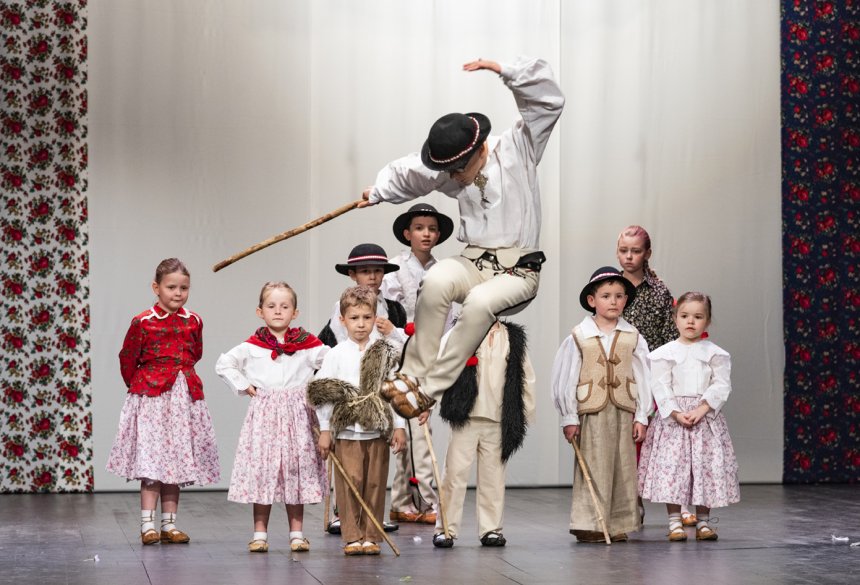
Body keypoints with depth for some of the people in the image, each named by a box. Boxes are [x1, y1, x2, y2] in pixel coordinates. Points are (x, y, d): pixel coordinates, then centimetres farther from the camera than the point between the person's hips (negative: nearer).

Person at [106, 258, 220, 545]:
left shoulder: (194, 322, 5)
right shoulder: (143, 322, -8)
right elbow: (127, 359, 3)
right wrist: (138, 385, 13)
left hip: (184, 396, 4)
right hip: (151, 397, -4)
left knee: (177, 462, 7)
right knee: (151, 461, -8)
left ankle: (169, 524, 13)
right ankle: (148, 526, -5)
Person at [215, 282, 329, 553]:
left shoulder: (307, 344, 2)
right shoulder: (252, 346, 3)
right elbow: (224, 364, 9)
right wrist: (242, 386, 2)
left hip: (297, 415, 0)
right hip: (263, 415, 0)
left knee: (296, 471, 3)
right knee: (261, 471, -2)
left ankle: (296, 533, 10)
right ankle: (260, 533, 6)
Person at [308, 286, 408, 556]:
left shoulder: (386, 354, 7)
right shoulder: (336, 354, 2)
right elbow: (322, 394, 3)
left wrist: (399, 426, 3)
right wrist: (324, 430, -1)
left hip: (379, 430, 1)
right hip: (347, 430, -1)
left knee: (375, 483, 2)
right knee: (350, 483, -4)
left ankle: (371, 536, 11)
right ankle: (352, 537, 4)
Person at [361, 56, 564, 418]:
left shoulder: (517, 149, -5)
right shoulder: (449, 173, 7)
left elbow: (549, 101, -13)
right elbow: (407, 174, 24)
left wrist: (505, 71, -21)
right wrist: (377, 192, 14)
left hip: (517, 270, -3)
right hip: (473, 262, 4)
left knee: (479, 303, -37)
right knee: (435, 281, -33)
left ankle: (430, 389, -28)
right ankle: (412, 374, -24)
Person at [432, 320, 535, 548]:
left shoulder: (514, 338, 11)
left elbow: (526, 376, 14)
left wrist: (525, 413, 10)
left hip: (499, 420, 3)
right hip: (465, 418, -3)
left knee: (493, 474, 6)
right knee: (455, 472, -5)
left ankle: (491, 528, 15)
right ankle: (446, 528, 2)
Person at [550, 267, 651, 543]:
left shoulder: (632, 337, 6)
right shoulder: (578, 337, 0)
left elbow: (642, 378, 7)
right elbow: (564, 380, 1)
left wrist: (641, 417, 2)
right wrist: (569, 418, -2)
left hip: (623, 412, 3)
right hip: (591, 413, -2)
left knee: (623, 469, 5)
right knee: (592, 468, -2)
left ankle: (618, 525, 13)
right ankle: (588, 524, 3)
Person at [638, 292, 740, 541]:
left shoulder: (715, 353, 3)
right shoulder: (664, 353, 1)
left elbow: (721, 386, -3)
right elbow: (660, 387, -4)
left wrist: (701, 409, -15)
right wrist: (676, 413, -16)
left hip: (706, 416, 1)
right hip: (672, 418, -1)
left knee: (706, 466, 2)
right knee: (671, 466, -5)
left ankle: (703, 521, 11)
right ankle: (675, 522, 2)